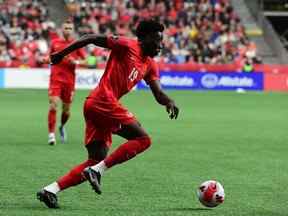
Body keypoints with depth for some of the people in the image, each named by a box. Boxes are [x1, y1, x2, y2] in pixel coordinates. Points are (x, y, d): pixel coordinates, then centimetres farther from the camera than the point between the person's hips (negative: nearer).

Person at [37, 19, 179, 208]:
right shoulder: (127, 46, -3)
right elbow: (92, 38, -3)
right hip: (104, 101, -9)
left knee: (96, 161, 7)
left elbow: (158, 93, 13)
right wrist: (62, 54, -2)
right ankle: (97, 171, -17)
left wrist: (169, 102, -9)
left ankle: (51, 190, 0)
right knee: (143, 139, -12)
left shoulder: (150, 66, 20)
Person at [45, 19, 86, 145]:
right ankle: (51, 134, -12)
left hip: (69, 80, 0)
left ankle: (62, 127, 38)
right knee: (53, 105, -15)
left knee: (66, 109, 7)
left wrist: (76, 62, -13)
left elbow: (85, 61, 6)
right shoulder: (55, 42, 8)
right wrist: (47, 60, -1)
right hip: (55, 78, 0)